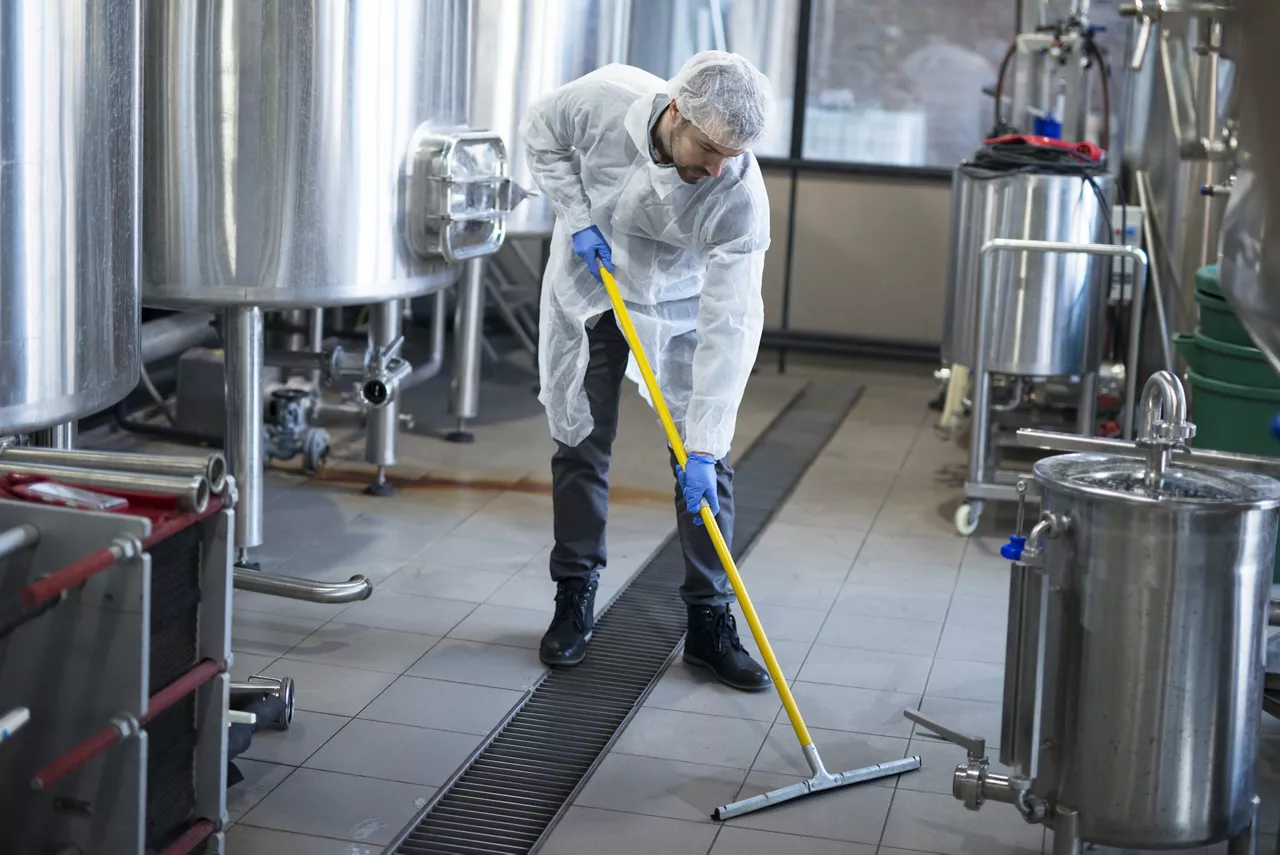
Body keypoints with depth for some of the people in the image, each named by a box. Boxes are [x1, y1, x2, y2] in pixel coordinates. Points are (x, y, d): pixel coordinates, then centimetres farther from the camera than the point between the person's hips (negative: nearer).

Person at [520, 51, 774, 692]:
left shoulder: (741, 195, -33)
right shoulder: (604, 99, -31)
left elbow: (730, 326, -33)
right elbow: (540, 135, -7)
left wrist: (704, 447, -35)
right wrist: (578, 217, -18)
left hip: (680, 305, -1)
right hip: (588, 286, 1)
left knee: (705, 460, -4)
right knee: (581, 441, 5)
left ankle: (709, 621, 7)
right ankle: (574, 600, 20)